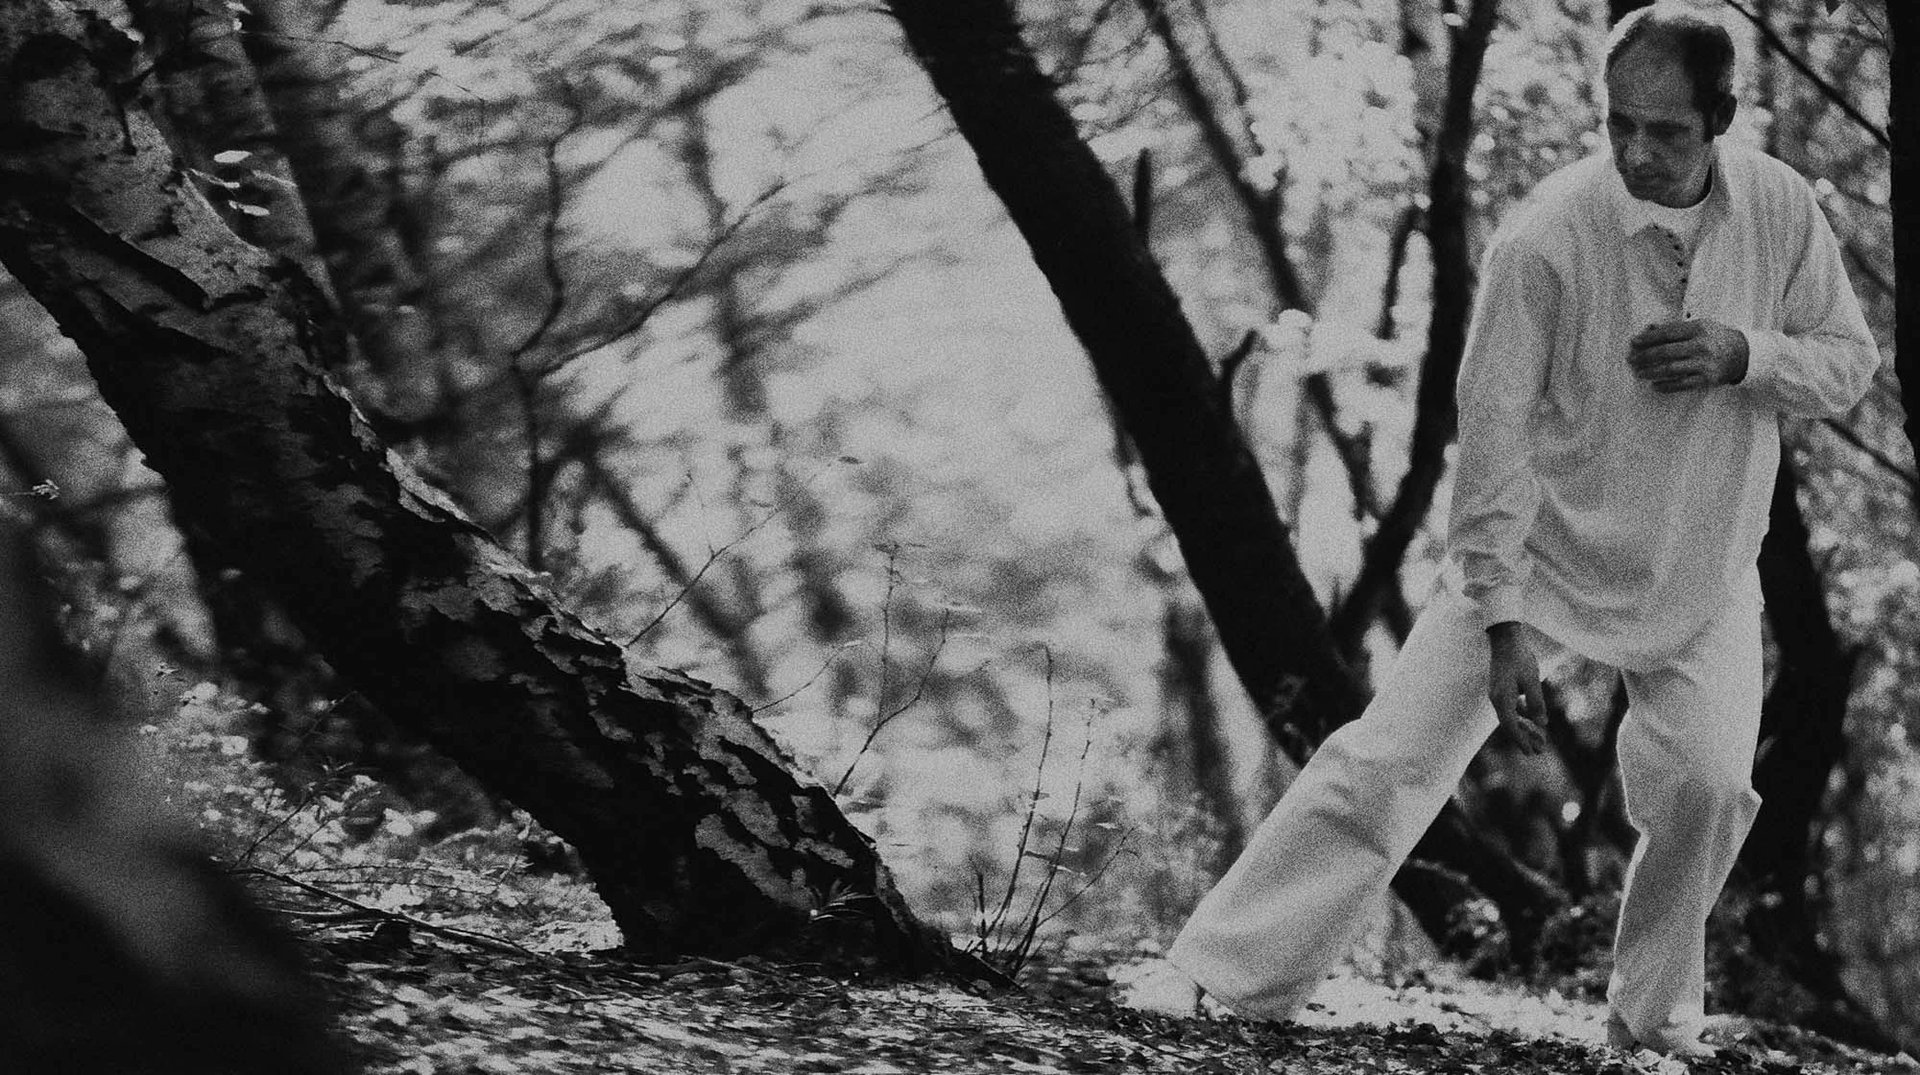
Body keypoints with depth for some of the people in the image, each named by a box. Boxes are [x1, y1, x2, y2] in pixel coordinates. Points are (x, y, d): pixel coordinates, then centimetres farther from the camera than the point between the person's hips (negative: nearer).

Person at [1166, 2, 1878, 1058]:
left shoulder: (1781, 209, -10)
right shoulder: (1547, 236, -22)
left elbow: (1853, 361, 2)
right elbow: (1495, 424, -19)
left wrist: (1744, 355, -20)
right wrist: (1503, 623, -20)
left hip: (1702, 576, 3)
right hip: (1538, 548, -3)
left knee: (1705, 787, -15)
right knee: (1388, 763, -10)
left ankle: (1655, 1020, 9)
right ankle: (1217, 988, -6)